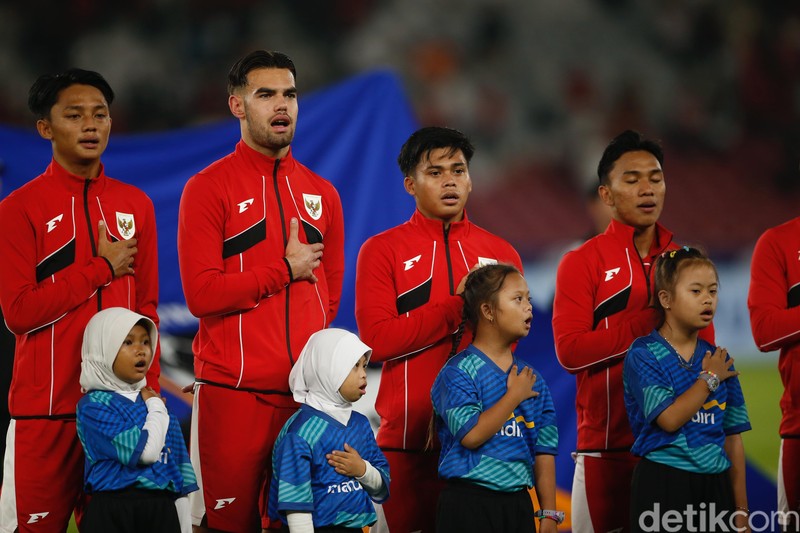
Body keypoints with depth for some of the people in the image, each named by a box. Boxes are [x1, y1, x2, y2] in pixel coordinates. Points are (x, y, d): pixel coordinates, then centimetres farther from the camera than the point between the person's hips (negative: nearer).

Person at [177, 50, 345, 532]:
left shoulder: (321, 194, 15)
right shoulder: (209, 188, -1)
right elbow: (202, 293, -10)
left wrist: (312, 359, 11)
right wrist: (285, 270, -8)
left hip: (306, 390, 5)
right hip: (233, 391, -5)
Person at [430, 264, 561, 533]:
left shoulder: (531, 379, 11)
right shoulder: (459, 371, -7)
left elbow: (544, 451, 10)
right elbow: (471, 435, -19)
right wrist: (514, 396, -10)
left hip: (518, 504, 6)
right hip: (470, 505, -6)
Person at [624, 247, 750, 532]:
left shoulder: (718, 360, 9)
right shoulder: (643, 355, -5)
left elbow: (733, 438, 10)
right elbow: (669, 419, -17)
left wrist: (741, 509, 7)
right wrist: (709, 379, -7)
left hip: (715, 486, 4)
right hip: (664, 485, -4)